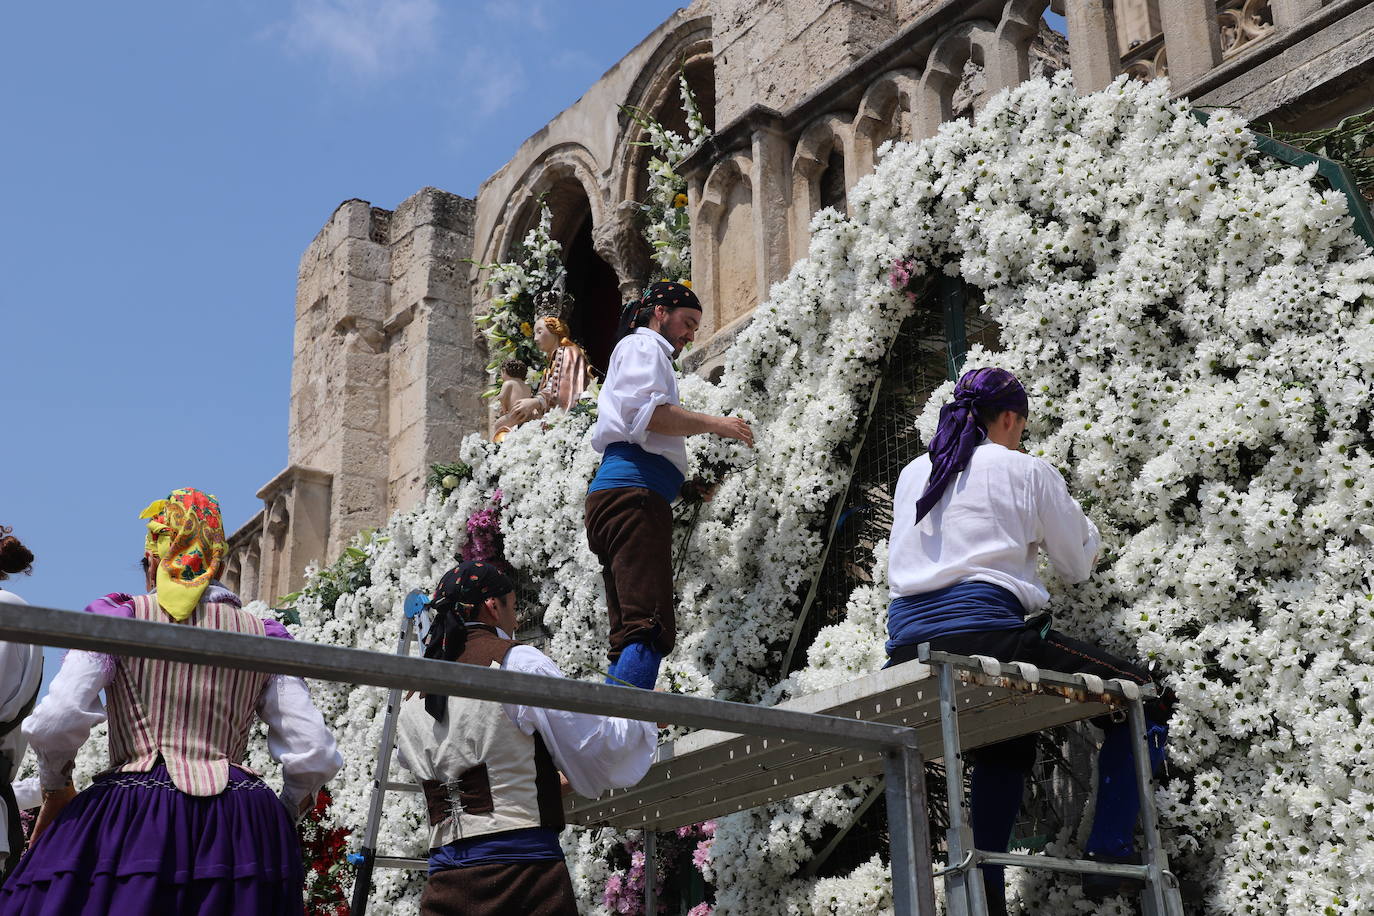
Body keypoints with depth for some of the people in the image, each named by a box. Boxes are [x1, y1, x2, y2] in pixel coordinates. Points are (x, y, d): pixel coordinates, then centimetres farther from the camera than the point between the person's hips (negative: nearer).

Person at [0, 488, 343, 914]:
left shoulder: (117, 616, 4)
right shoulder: (264, 635, 10)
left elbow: (56, 721, -9)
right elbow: (313, 755, 6)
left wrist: (55, 786, 10)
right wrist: (286, 812, 24)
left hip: (130, 815, -2)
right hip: (240, 829, 2)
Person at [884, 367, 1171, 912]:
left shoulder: (911, 474, 21)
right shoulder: (1026, 470, 7)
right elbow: (1078, 565, 15)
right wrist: (1087, 530, 38)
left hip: (906, 650, 7)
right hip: (985, 629, -7)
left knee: (1005, 742, 33)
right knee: (1143, 699, 7)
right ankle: (1109, 857, -1)